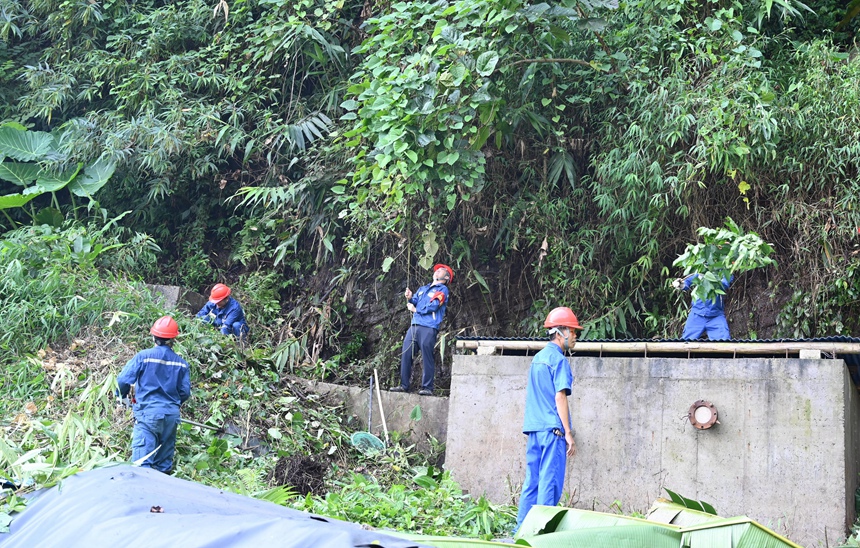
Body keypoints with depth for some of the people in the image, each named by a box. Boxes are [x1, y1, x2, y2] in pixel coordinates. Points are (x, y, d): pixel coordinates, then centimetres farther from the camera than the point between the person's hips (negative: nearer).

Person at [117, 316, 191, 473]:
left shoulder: (143, 356, -6)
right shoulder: (181, 363, 4)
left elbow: (123, 381, -9)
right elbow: (185, 392, 7)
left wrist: (122, 396, 13)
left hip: (148, 413, -4)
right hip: (172, 415, 4)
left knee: (142, 460, -8)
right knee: (164, 459, 16)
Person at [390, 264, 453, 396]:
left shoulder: (443, 289, 4)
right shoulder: (422, 289, 25)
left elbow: (433, 306, -9)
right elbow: (413, 303, 18)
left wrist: (416, 309, 0)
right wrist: (409, 298, -4)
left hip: (428, 328, -6)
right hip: (414, 326, 6)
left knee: (427, 358, -7)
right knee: (406, 355, 2)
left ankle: (427, 388, -5)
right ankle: (404, 385, 7)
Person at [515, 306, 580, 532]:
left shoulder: (537, 358, 17)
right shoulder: (558, 360, -8)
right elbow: (560, 397, -14)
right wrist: (568, 433, -13)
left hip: (534, 428, 8)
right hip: (552, 429, -8)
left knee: (532, 482, 10)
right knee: (550, 484, -5)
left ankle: (522, 529, 12)